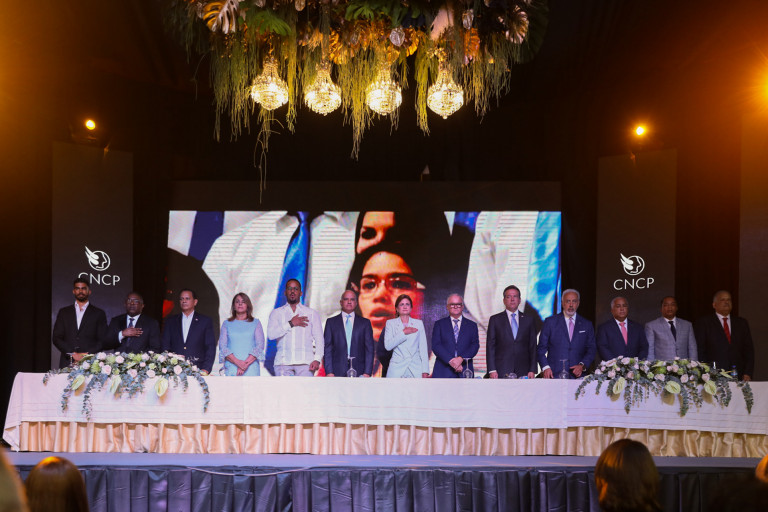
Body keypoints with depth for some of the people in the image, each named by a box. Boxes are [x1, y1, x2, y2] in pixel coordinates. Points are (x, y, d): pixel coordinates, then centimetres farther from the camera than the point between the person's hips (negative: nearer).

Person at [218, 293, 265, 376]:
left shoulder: (256, 323, 12)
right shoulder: (226, 324, 14)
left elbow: (260, 345, 3)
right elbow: (222, 346, 5)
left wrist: (246, 363, -10)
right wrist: (238, 362, -10)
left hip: (251, 368, 0)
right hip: (231, 368, 0)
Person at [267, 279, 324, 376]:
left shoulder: (312, 313, 15)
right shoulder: (276, 313, 16)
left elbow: (319, 339, 9)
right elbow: (270, 334, 0)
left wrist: (317, 359, -4)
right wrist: (290, 324, -4)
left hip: (305, 361, 0)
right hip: (283, 361, 1)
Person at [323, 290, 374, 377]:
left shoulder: (365, 323, 13)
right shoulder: (331, 322, 12)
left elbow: (369, 349, 8)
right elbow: (327, 349, 7)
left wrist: (367, 373, -3)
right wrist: (329, 372, -4)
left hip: (359, 372, 0)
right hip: (337, 372, 0)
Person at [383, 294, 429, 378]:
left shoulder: (419, 323, 14)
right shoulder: (390, 323, 10)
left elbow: (423, 348, 9)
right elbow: (388, 346, -3)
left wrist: (425, 371, 0)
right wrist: (403, 333, -7)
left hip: (416, 368, 1)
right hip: (397, 367, -1)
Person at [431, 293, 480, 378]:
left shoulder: (472, 325, 16)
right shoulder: (439, 324, 12)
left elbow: (475, 345, 4)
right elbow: (436, 345, 0)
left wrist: (461, 358, -13)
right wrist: (450, 360, -13)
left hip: (465, 372, 1)